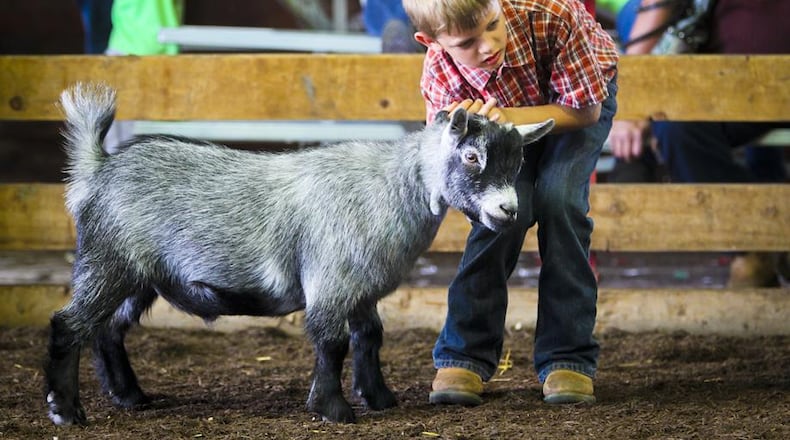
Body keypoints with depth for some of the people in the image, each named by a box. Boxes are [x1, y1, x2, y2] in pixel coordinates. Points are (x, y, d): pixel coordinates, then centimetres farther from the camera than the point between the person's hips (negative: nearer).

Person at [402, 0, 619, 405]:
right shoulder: (440, 77, -32)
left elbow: (585, 111, -27)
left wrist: (507, 118, -40)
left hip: (581, 99, -1)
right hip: (506, 114, 1)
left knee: (558, 197, -24)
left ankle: (567, 357, -14)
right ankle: (464, 355, -8)